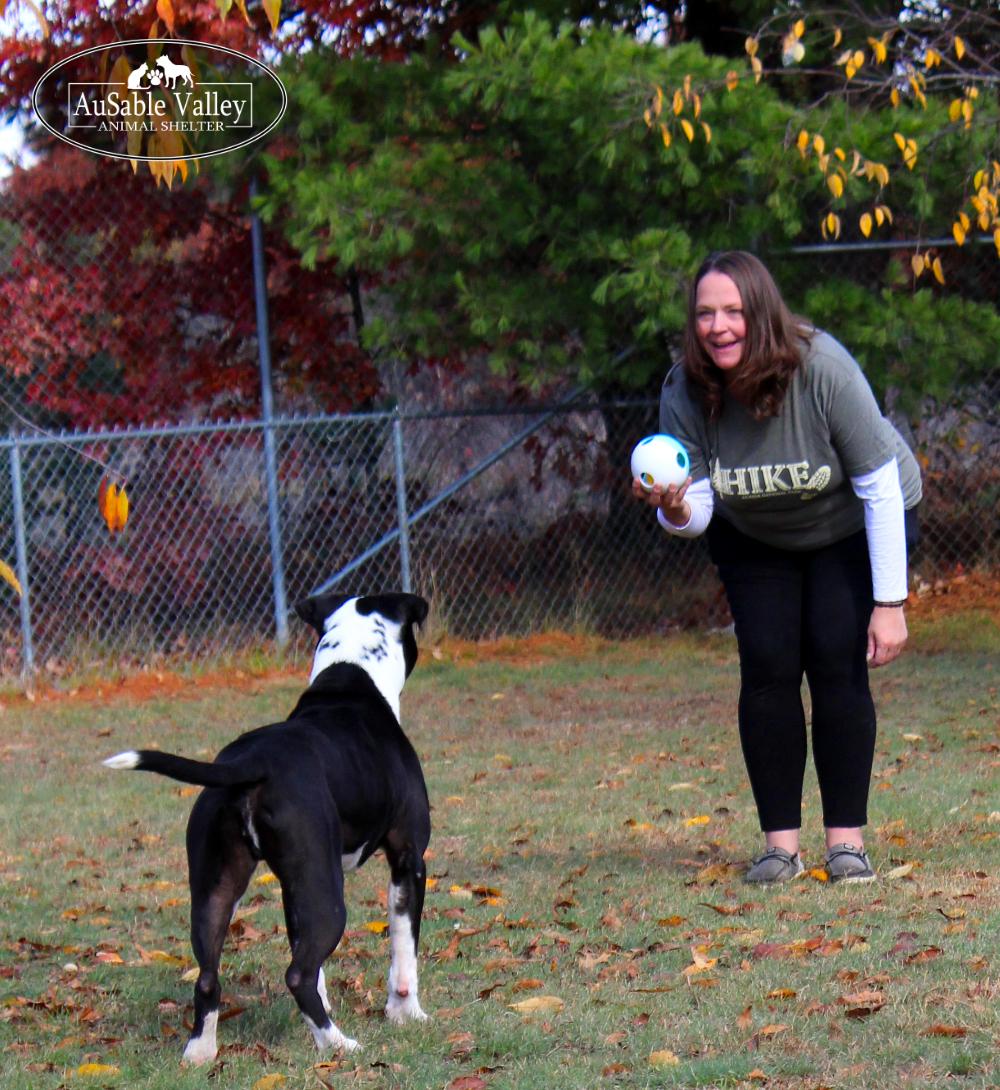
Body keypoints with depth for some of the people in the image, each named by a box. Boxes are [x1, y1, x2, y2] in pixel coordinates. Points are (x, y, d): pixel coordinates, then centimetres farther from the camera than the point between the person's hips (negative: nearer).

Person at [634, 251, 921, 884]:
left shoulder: (822, 368, -33)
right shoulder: (685, 394, -23)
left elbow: (881, 487, -25)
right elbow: (698, 510, -16)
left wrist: (890, 604, -25)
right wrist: (676, 513, -42)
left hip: (854, 523, -3)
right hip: (755, 538, 3)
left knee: (837, 663, -16)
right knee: (768, 669, -10)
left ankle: (847, 838, -9)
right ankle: (781, 843, -3)